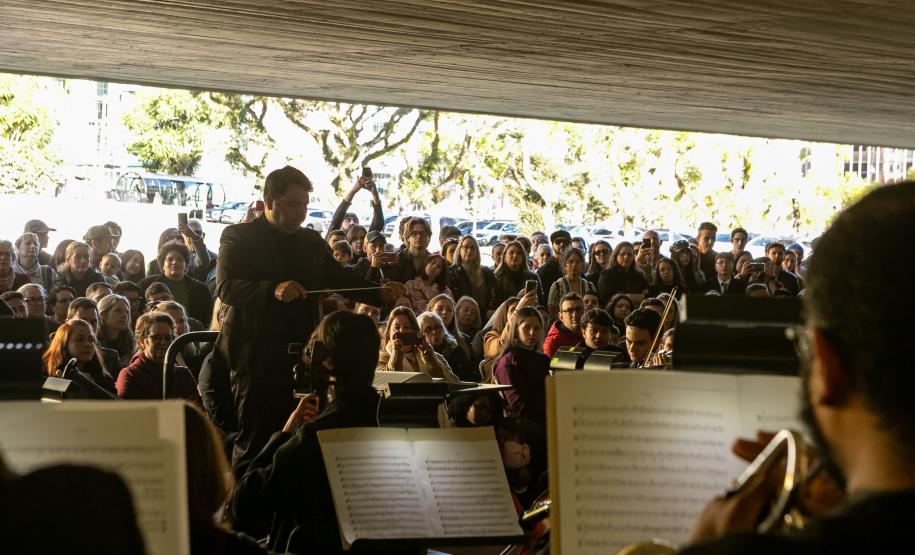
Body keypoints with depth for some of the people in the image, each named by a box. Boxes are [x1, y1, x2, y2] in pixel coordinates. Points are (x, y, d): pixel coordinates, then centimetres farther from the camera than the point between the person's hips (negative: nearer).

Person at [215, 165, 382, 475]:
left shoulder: (311, 241, 16)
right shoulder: (239, 237, -3)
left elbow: (339, 278, 22)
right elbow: (225, 287, -15)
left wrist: (380, 294, 4)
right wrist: (273, 290, -32)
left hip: (302, 354, 6)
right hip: (258, 355, -6)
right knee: (255, 438, -3)